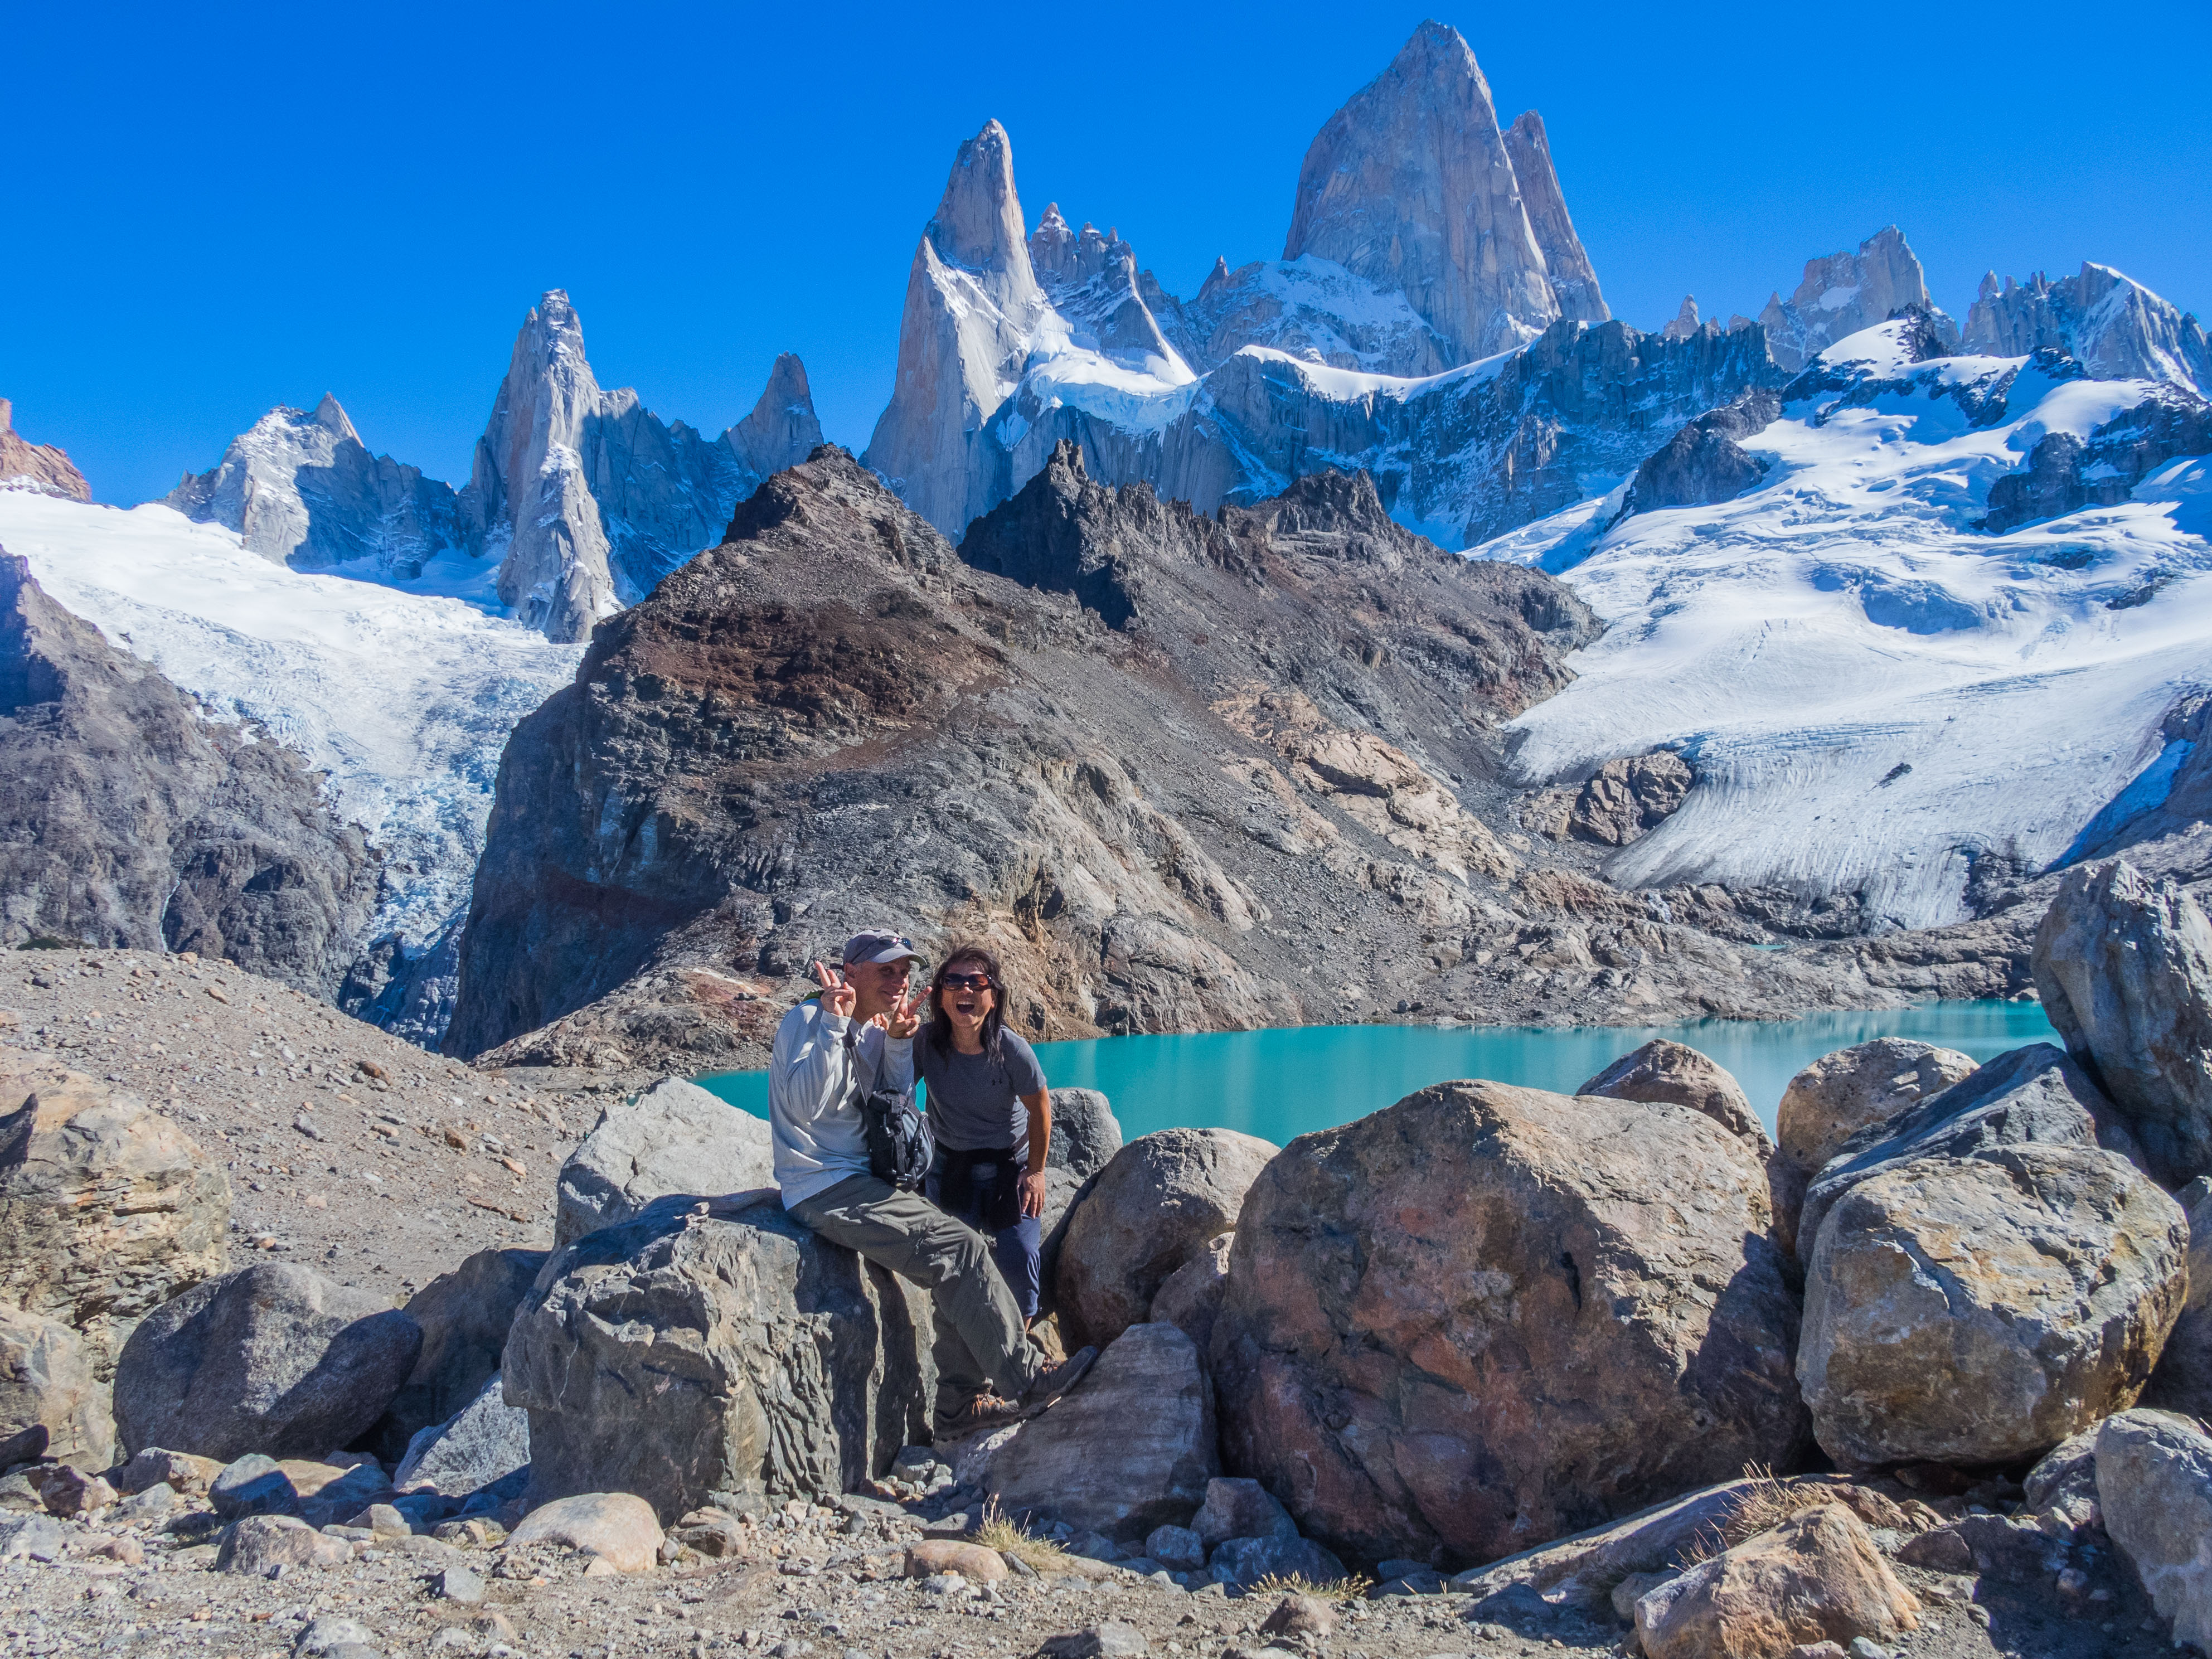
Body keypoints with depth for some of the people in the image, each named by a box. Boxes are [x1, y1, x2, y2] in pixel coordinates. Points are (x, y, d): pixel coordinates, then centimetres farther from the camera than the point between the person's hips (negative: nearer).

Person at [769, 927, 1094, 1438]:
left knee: (957, 1262, 1)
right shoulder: (808, 1021, -12)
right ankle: (1026, 1378, -6)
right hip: (824, 1190, -9)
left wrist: (899, 1042, -2)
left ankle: (962, 1405, 9)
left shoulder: (874, 1028, 13)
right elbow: (804, 1105, -26)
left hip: (859, 1180, 9)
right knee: (962, 1249, -16)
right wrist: (833, 1024, -32)